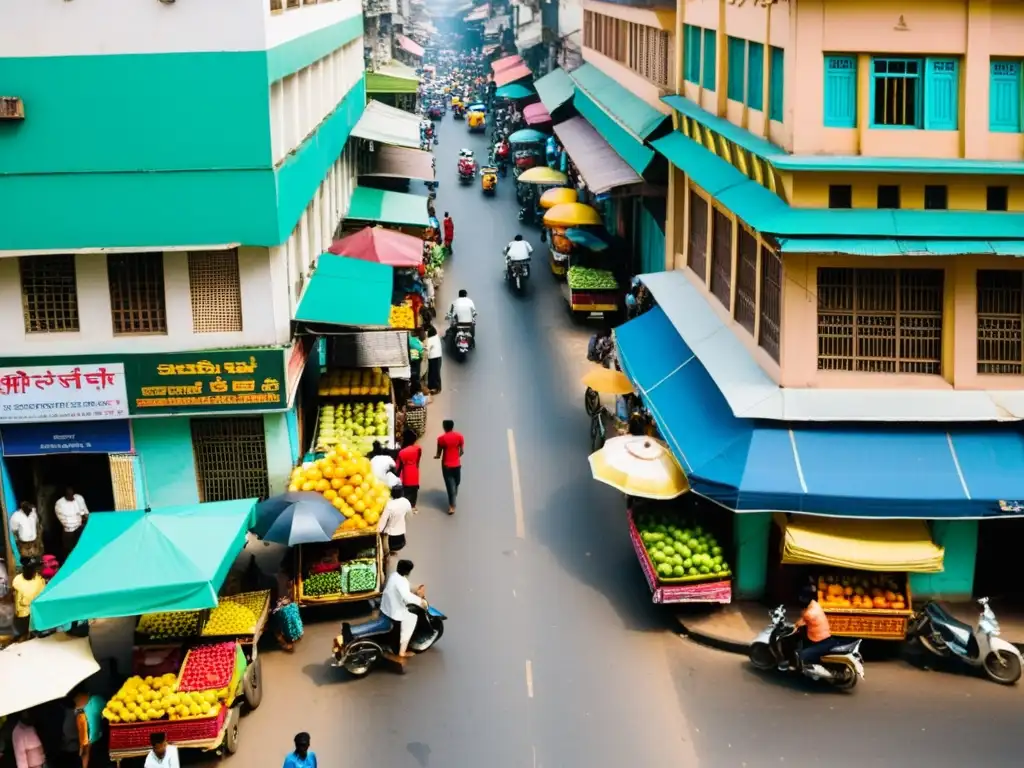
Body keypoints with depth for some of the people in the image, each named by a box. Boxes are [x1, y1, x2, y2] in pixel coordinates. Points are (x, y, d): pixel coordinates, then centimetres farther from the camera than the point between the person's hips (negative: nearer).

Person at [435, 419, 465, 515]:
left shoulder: (441, 438, -14)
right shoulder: (459, 436, -8)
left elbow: (438, 454, -8)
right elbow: (462, 451, -3)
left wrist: (436, 456, 15)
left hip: (446, 465, -2)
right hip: (456, 464, 2)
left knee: (450, 485, 3)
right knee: (456, 483, 22)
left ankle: (452, 506, -1)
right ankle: (452, 502, 42)